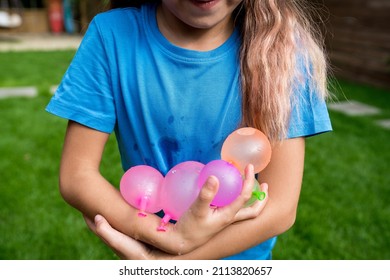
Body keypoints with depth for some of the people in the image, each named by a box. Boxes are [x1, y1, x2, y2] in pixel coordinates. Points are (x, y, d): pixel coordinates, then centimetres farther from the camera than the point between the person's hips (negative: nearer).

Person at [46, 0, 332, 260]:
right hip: (143, 250, 1)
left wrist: (157, 257, -25)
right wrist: (172, 237, -30)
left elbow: (281, 207, -22)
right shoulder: (111, 35, -18)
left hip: (244, 255, 0)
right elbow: (77, 175, -17)